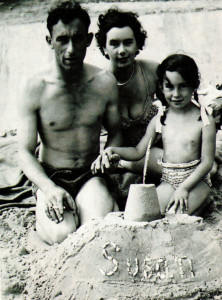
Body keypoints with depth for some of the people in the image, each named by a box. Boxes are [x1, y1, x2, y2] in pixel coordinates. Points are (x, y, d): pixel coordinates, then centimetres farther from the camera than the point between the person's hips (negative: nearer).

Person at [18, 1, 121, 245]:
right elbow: (25, 153, -7)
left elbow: (114, 132, 14)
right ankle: (45, 215, 7)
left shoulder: (105, 83, -2)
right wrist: (50, 189, -24)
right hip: (50, 177, -1)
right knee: (62, 234, -27)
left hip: (90, 176, 1)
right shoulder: (37, 88, -10)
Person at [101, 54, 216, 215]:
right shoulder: (159, 120, 6)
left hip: (195, 180, -3)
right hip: (168, 181, 4)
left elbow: (207, 161, -6)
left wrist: (184, 187, -15)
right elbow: (138, 151, 11)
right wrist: (113, 150, -8)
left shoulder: (205, 120, -5)